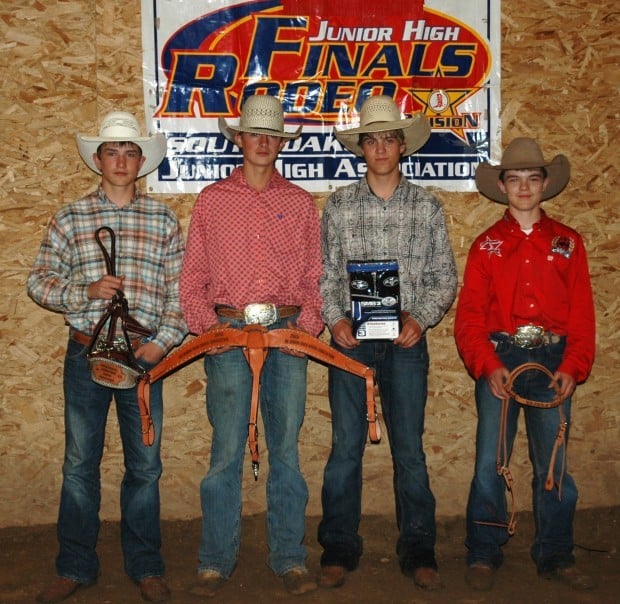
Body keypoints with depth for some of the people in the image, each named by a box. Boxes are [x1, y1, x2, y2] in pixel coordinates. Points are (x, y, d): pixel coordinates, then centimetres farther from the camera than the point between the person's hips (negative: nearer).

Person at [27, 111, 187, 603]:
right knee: (80, 464, 9)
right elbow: (39, 282, 3)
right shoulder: (70, 218, 4)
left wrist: (165, 340, -8)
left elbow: (181, 289, 3)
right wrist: (86, 292, -12)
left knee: (145, 465, 7)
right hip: (86, 354, 0)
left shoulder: (164, 220, 5)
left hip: (144, 355, 0)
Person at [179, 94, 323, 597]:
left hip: (287, 333, 1)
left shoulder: (300, 203, 13)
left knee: (286, 449, 5)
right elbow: (192, 276, 8)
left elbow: (314, 277, 11)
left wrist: (307, 324, -4)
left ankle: (290, 559, 15)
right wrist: (206, 324, -6)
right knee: (226, 451, 0)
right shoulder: (212, 200, 10)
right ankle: (217, 562, 11)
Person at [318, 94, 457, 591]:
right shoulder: (339, 205, 6)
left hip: (406, 341, 0)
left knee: (410, 448, 6)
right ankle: (339, 550, 16)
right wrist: (335, 318, -9)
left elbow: (445, 278, 6)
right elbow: (325, 274, 6)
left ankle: (418, 551, 18)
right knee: (346, 446, 4)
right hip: (351, 339, 0)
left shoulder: (427, 206, 6)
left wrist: (421, 318, -10)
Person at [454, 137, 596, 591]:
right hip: (501, 358, -1)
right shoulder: (487, 245, 8)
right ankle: (483, 556, 11)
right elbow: (469, 315, 1)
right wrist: (488, 365, -13)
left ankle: (556, 555, 20)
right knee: (490, 462, -2)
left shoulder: (567, 242, 11)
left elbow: (582, 312, 6)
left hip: (552, 360, 1)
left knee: (553, 464, 6)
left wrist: (573, 367, -7)